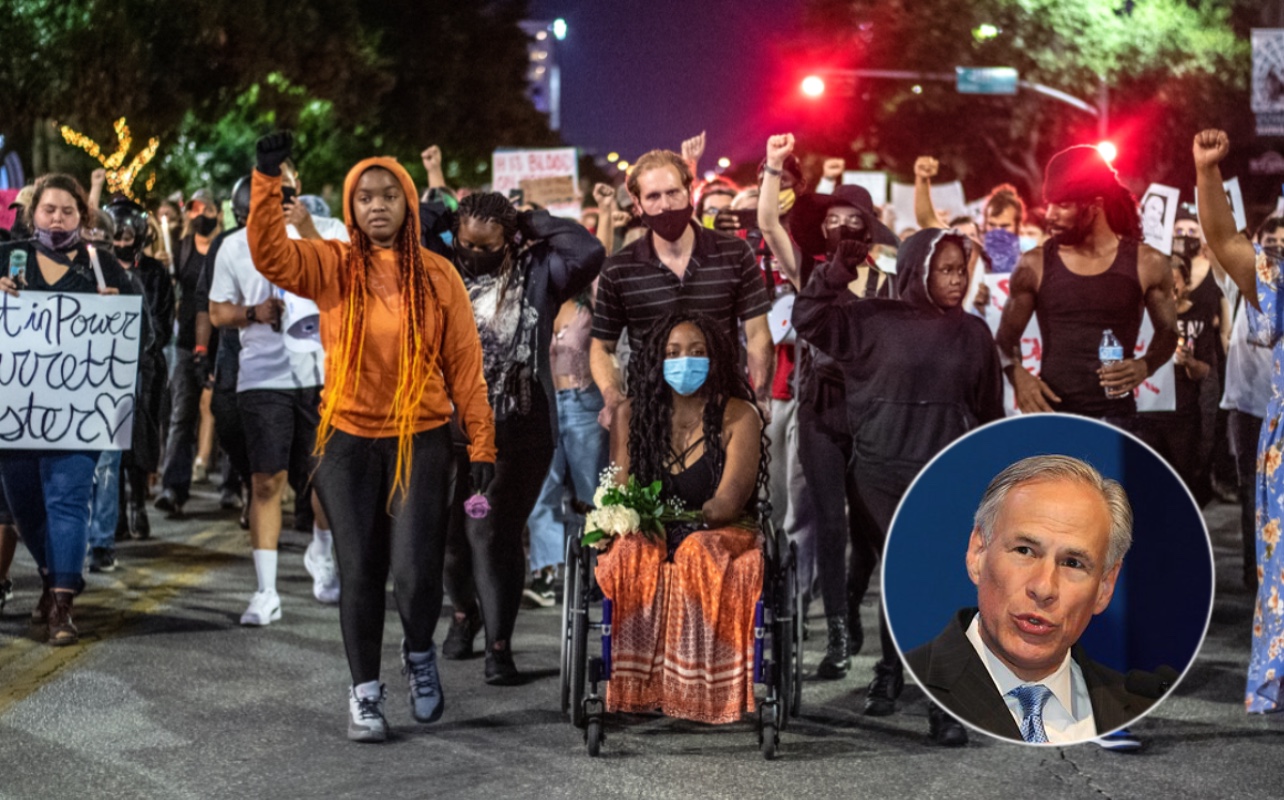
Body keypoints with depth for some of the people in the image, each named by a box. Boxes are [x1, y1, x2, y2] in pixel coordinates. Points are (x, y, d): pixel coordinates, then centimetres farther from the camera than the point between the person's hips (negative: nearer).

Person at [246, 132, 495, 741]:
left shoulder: (438, 276, 1)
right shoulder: (333, 267, 2)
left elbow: (465, 364, 1)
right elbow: (270, 253, -14)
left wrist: (482, 443, -1)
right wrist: (268, 180, -26)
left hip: (421, 440, -1)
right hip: (349, 440, 1)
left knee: (415, 570, -9)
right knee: (359, 572, 6)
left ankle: (420, 654, 23)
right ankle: (364, 691, 21)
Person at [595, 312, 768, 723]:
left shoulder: (739, 416, 2)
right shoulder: (631, 415, 12)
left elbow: (727, 502, -8)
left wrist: (672, 518, -23)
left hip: (720, 534, -2)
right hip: (651, 535, 2)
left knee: (700, 555, -36)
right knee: (630, 557, -33)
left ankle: (702, 692, -33)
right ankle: (636, 686, -32)